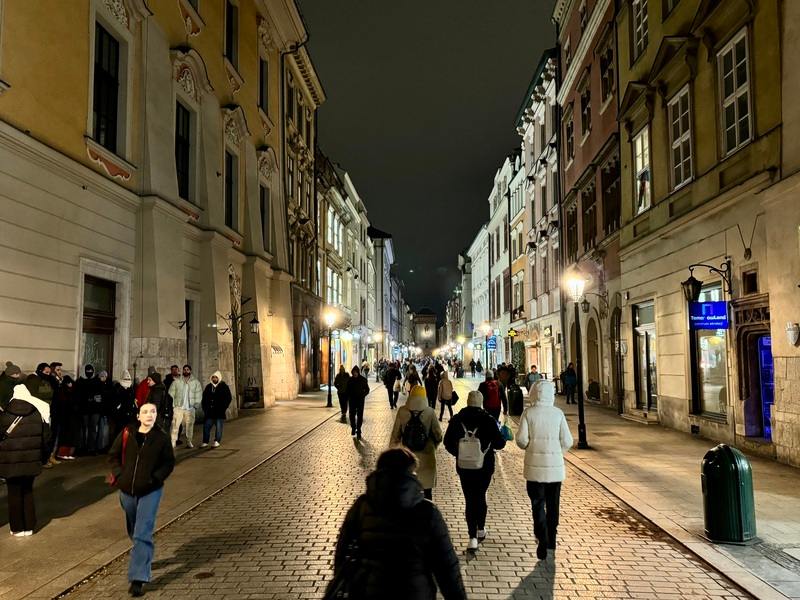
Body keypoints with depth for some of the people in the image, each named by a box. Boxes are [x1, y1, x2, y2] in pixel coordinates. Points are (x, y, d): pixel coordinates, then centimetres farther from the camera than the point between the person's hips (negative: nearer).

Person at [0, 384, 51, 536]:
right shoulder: (39, 414, -1)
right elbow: (46, 438, 3)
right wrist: (44, 458, 15)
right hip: (31, 462, 3)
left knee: (14, 494, 9)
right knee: (28, 492, 16)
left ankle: (17, 528, 15)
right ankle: (29, 526, 20)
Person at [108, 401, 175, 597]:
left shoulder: (162, 438, -9)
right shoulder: (127, 433, -5)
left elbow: (169, 463, -1)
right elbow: (113, 455, 6)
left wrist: (156, 478, -12)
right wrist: (119, 474, -4)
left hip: (150, 492, -3)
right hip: (127, 490, 4)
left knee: (143, 534, -11)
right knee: (134, 531, 22)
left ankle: (138, 579, -9)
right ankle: (145, 559, 47)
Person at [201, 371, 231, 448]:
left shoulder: (224, 387, -1)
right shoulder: (208, 387, 11)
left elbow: (228, 398, -1)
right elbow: (204, 398, 18)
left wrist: (223, 408, -8)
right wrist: (204, 408, 8)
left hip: (219, 412, -4)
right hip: (209, 412, 4)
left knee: (218, 427, 1)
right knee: (206, 426, 5)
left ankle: (217, 442, 8)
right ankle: (205, 442, 12)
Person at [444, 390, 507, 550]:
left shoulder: (456, 420, -5)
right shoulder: (488, 420, -10)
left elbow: (448, 442, 0)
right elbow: (499, 444, -9)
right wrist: (502, 437, 13)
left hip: (464, 467, 0)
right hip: (485, 466, 0)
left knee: (470, 500, 5)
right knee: (481, 496, 19)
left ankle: (473, 538, -1)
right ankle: (480, 530, 33)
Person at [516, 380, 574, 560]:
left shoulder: (528, 412, -6)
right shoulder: (558, 413, -3)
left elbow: (521, 438, -9)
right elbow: (567, 441, -2)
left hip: (535, 465, -1)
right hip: (555, 465, 2)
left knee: (537, 503, 5)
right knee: (553, 504, 16)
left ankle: (542, 540, -10)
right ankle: (551, 541, 28)